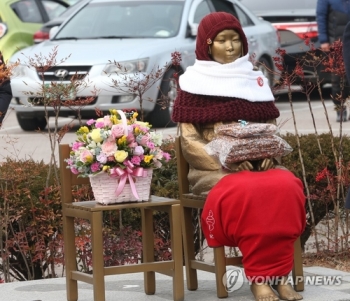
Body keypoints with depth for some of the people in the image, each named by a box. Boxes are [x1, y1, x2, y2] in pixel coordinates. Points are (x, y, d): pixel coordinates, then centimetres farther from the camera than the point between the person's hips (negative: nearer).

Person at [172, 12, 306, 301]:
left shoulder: (257, 79, 15)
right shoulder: (194, 83, 3)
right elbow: (189, 141, -2)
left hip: (260, 165, 4)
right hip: (214, 169, -4)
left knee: (286, 186, -30)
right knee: (245, 192, -36)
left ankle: (279, 273, -26)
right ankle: (259, 277, -27)